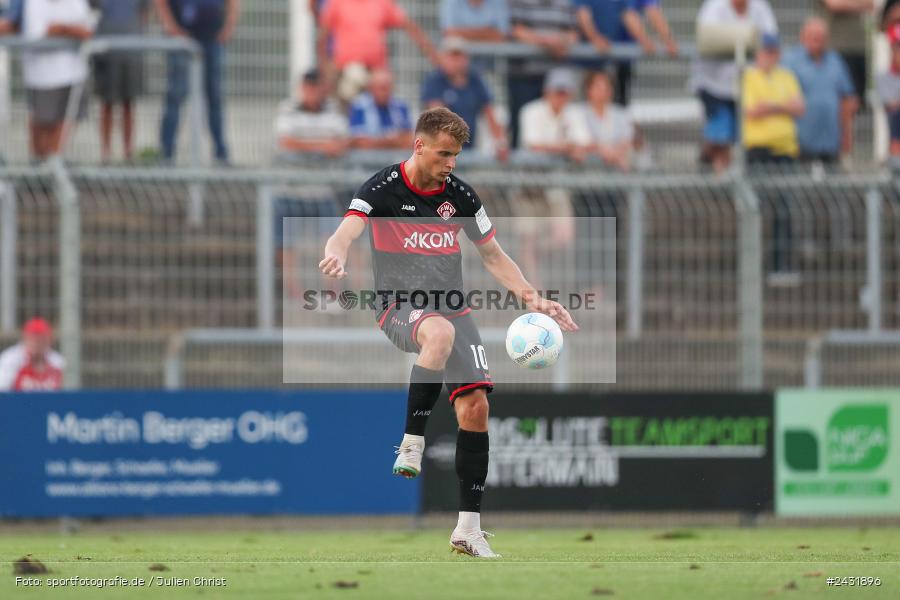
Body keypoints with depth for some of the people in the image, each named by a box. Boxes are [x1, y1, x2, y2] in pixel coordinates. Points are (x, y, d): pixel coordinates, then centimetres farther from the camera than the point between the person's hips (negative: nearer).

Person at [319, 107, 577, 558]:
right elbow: (346, 232, -23)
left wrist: (531, 298, 4)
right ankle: (412, 443, -31)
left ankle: (468, 527, 1)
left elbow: (493, 255, 16)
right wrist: (336, 255, -47)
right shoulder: (383, 189, -7)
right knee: (440, 331, -40)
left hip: (452, 308, 5)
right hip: (400, 308, -5)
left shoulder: (460, 195, 6)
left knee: (475, 406, -8)